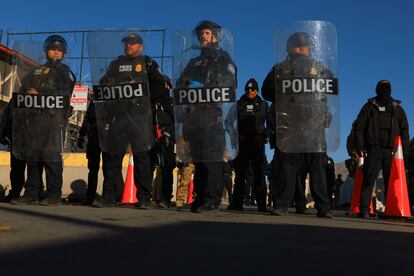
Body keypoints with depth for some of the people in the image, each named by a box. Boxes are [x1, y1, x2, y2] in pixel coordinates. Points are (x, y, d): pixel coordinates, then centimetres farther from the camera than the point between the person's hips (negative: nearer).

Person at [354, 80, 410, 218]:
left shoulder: (398, 109, 18)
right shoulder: (369, 107, 11)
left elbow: (404, 131, 15)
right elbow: (359, 127, 4)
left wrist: (404, 150, 5)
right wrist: (360, 147, -7)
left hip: (392, 151, 3)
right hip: (373, 150, -2)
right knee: (369, 179, -9)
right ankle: (364, 209, -9)